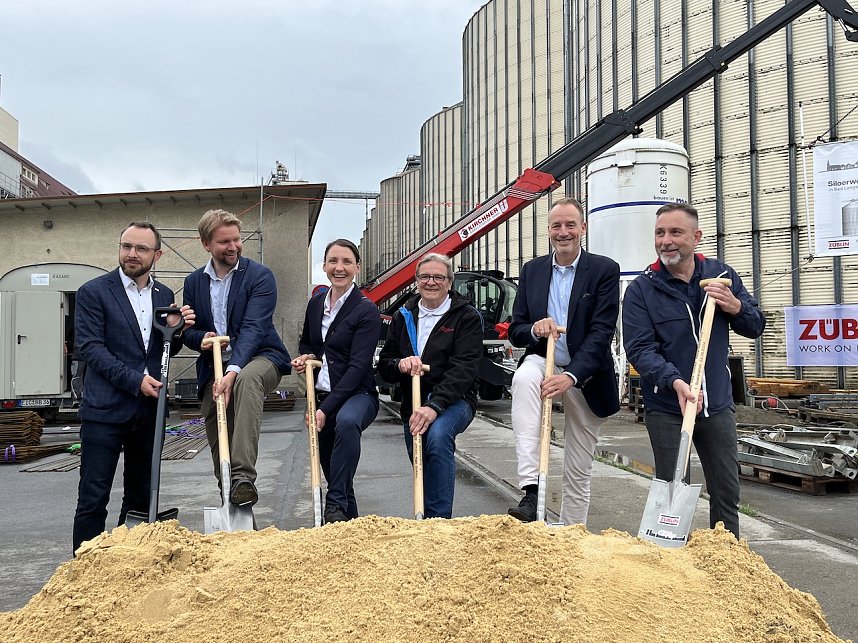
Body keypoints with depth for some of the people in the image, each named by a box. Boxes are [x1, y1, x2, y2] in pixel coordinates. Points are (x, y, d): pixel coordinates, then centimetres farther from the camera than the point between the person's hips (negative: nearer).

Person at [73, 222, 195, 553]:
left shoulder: (164, 295, 11)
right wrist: (135, 380, -18)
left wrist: (176, 330, -4)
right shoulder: (93, 292, -4)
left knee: (141, 497, 13)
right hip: (106, 408, -5)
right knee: (94, 498, -1)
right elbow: (90, 348, -10)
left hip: (150, 409, 5)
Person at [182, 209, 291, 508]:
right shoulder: (194, 282, 9)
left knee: (247, 380, -39)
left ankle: (243, 478, -44)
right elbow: (188, 331, 14)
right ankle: (229, 499, 25)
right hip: (213, 367, 5)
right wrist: (202, 338, -11)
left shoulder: (260, 276, -7)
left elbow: (253, 328, -18)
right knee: (217, 441, 4)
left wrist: (234, 370, -32)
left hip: (258, 358, -5)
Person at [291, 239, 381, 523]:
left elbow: (358, 366, -19)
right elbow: (305, 342, 25)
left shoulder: (366, 311, -12)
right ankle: (348, 516, 33)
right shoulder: (315, 303, 7)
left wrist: (326, 409, -24)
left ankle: (337, 505, -30)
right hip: (320, 394, 6)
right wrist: (305, 357, 0)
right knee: (328, 463, 11)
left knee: (346, 421, -38)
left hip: (356, 394, -6)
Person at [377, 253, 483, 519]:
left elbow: (464, 368, -18)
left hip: (454, 400, -5)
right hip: (413, 405, 5)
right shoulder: (403, 317, 9)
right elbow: (384, 365, 9)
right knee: (422, 472, 7)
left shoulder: (467, 317, -6)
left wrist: (434, 406, -30)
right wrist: (400, 364, -17)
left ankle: (439, 519, -29)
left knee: (438, 435, -34)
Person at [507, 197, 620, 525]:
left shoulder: (604, 270, -7)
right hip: (543, 362, 2)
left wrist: (570, 376, -28)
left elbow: (602, 332, -16)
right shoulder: (532, 270, 4)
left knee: (578, 473, 6)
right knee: (524, 378, -35)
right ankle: (532, 490, -38)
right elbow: (515, 330, 4)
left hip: (585, 376, -1)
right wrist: (534, 329, -20)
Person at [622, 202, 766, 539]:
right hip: (666, 409, -3)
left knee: (727, 492, 13)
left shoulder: (721, 274, 2)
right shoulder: (641, 289, -9)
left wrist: (735, 307, -14)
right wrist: (674, 381, -34)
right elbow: (639, 348, -17)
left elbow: (756, 327, 9)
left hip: (718, 404, 3)